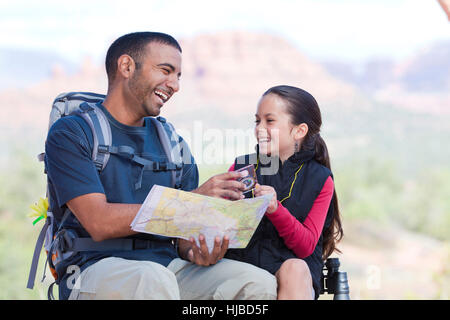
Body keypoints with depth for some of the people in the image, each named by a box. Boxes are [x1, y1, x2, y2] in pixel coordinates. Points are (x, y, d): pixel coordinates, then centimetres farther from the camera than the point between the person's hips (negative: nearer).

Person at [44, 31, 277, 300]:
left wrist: (197, 251, -13)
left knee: (261, 284, -21)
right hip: (96, 266, -5)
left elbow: (186, 232, 14)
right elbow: (99, 223, -12)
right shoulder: (71, 133, 2)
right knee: (153, 278, -40)